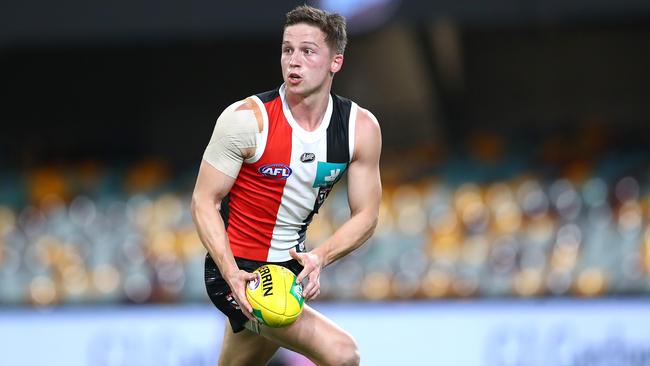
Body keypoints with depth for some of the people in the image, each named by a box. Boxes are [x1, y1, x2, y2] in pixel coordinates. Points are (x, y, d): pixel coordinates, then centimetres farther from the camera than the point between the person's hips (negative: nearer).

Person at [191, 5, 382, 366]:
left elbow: (366, 214, 0)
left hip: (294, 267, 6)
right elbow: (205, 201, -12)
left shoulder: (361, 128, -6)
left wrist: (319, 257, -20)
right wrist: (232, 274, -26)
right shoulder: (247, 119, -18)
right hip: (238, 271, -6)